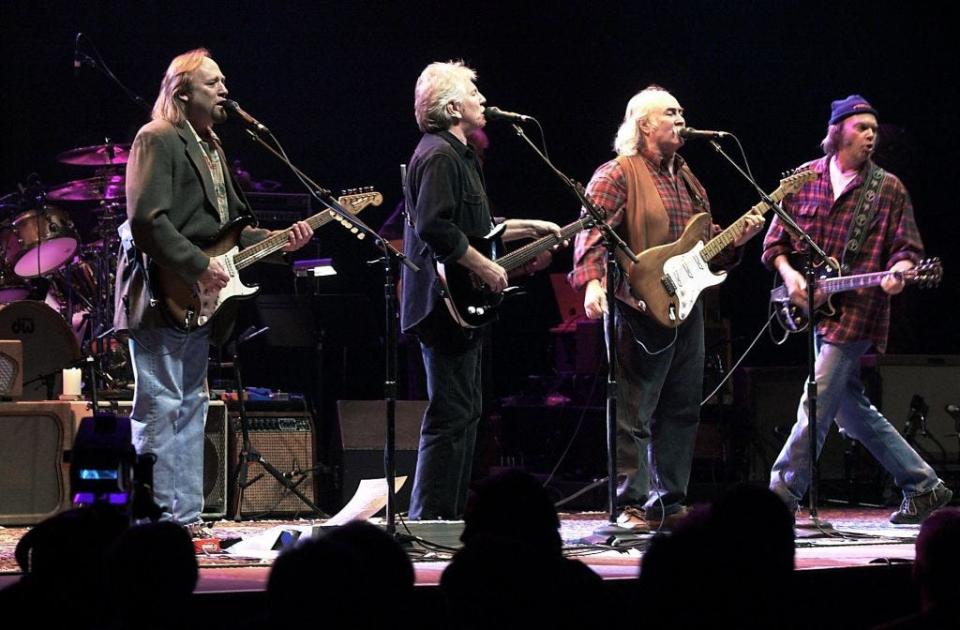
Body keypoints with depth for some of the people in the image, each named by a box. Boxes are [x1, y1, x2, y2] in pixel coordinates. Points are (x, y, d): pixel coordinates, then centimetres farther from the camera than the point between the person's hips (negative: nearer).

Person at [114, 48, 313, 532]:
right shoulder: (158, 139, -9)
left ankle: (186, 516, 13)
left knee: (191, 407, 10)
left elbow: (229, 225, 24)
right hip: (162, 297, -10)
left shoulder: (211, 148, 21)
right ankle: (160, 517, -9)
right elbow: (147, 220, -20)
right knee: (161, 407, -9)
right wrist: (199, 265, -21)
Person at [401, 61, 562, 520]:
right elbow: (434, 227, -26)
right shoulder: (438, 156, -14)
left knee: (465, 411, 14)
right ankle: (429, 520, -11)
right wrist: (485, 269, -21)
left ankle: (448, 517, 18)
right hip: (445, 304, -11)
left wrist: (529, 228, 23)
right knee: (452, 415, -11)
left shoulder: (458, 155, 20)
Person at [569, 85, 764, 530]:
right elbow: (592, 235, -17)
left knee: (682, 410, 10)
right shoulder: (617, 175, -6)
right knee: (633, 414, -7)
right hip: (641, 309, -9)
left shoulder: (685, 177, 20)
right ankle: (631, 505, -4)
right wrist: (592, 283, -33)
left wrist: (735, 239, 5)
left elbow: (706, 241, 25)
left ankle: (669, 502, 17)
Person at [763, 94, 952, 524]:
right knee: (849, 407, 8)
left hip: (858, 308, -5)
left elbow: (907, 246, 3)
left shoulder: (888, 188, 3)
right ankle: (922, 486, 18)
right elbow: (775, 239, 11)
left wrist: (898, 272, -18)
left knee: (818, 402, -11)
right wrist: (788, 273, -6)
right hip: (815, 307, 5)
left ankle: (782, 497, -10)